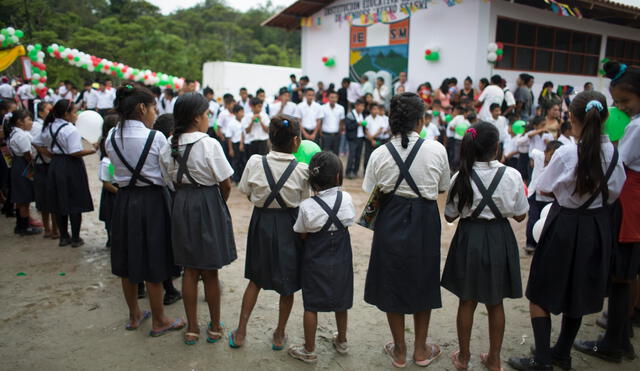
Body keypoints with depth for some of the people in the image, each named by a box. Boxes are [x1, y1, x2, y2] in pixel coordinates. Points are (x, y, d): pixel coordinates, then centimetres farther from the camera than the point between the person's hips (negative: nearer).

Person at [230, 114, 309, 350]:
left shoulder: (255, 162, -11)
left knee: (256, 278, 20)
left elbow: (246, 193, -1)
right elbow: (304, 203, -7)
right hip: (289, 226, -2)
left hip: (261, 222, 2)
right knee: (287, 282, 15)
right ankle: (279, 335, 30)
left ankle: (240, 332, 26)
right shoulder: (302, 170, -16)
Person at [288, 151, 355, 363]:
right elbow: (348, 223, -1)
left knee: (311, 306, 10)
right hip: (341, 261, 3)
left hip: (315, 263, -3)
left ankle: (309, 350, 23)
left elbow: (302, 236, -8)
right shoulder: (346, 199, -11)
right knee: (340, 302, 21)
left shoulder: (307, 207, -17)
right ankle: (341, 341, 40)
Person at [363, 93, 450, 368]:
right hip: (425, 221, 0)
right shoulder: (436, 150, -11)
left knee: (392, 283, 15)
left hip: (391, 221, 0)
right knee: (422, 282, 18)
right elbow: (443, 188, 2)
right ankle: (421, 350, 33)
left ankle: (399, 351, 30)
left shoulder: (380, 154, -10)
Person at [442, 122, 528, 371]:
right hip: (499, 240, 0)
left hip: (469, 238, 0)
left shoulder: (461, 177, -12)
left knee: (467, 301, 15)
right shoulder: (511, 175, -13)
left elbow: (450, 216, -3)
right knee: (495, 303, 17)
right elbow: (520, 216, -3)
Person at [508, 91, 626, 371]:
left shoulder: (567, 153, -20)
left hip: (565, 226, -5)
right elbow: (614, 193, 5)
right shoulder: (613, 153, -6)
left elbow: (543, 189, -8)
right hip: (598, 227, 6)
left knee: (541, 293, 8)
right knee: (578, 294, 19)